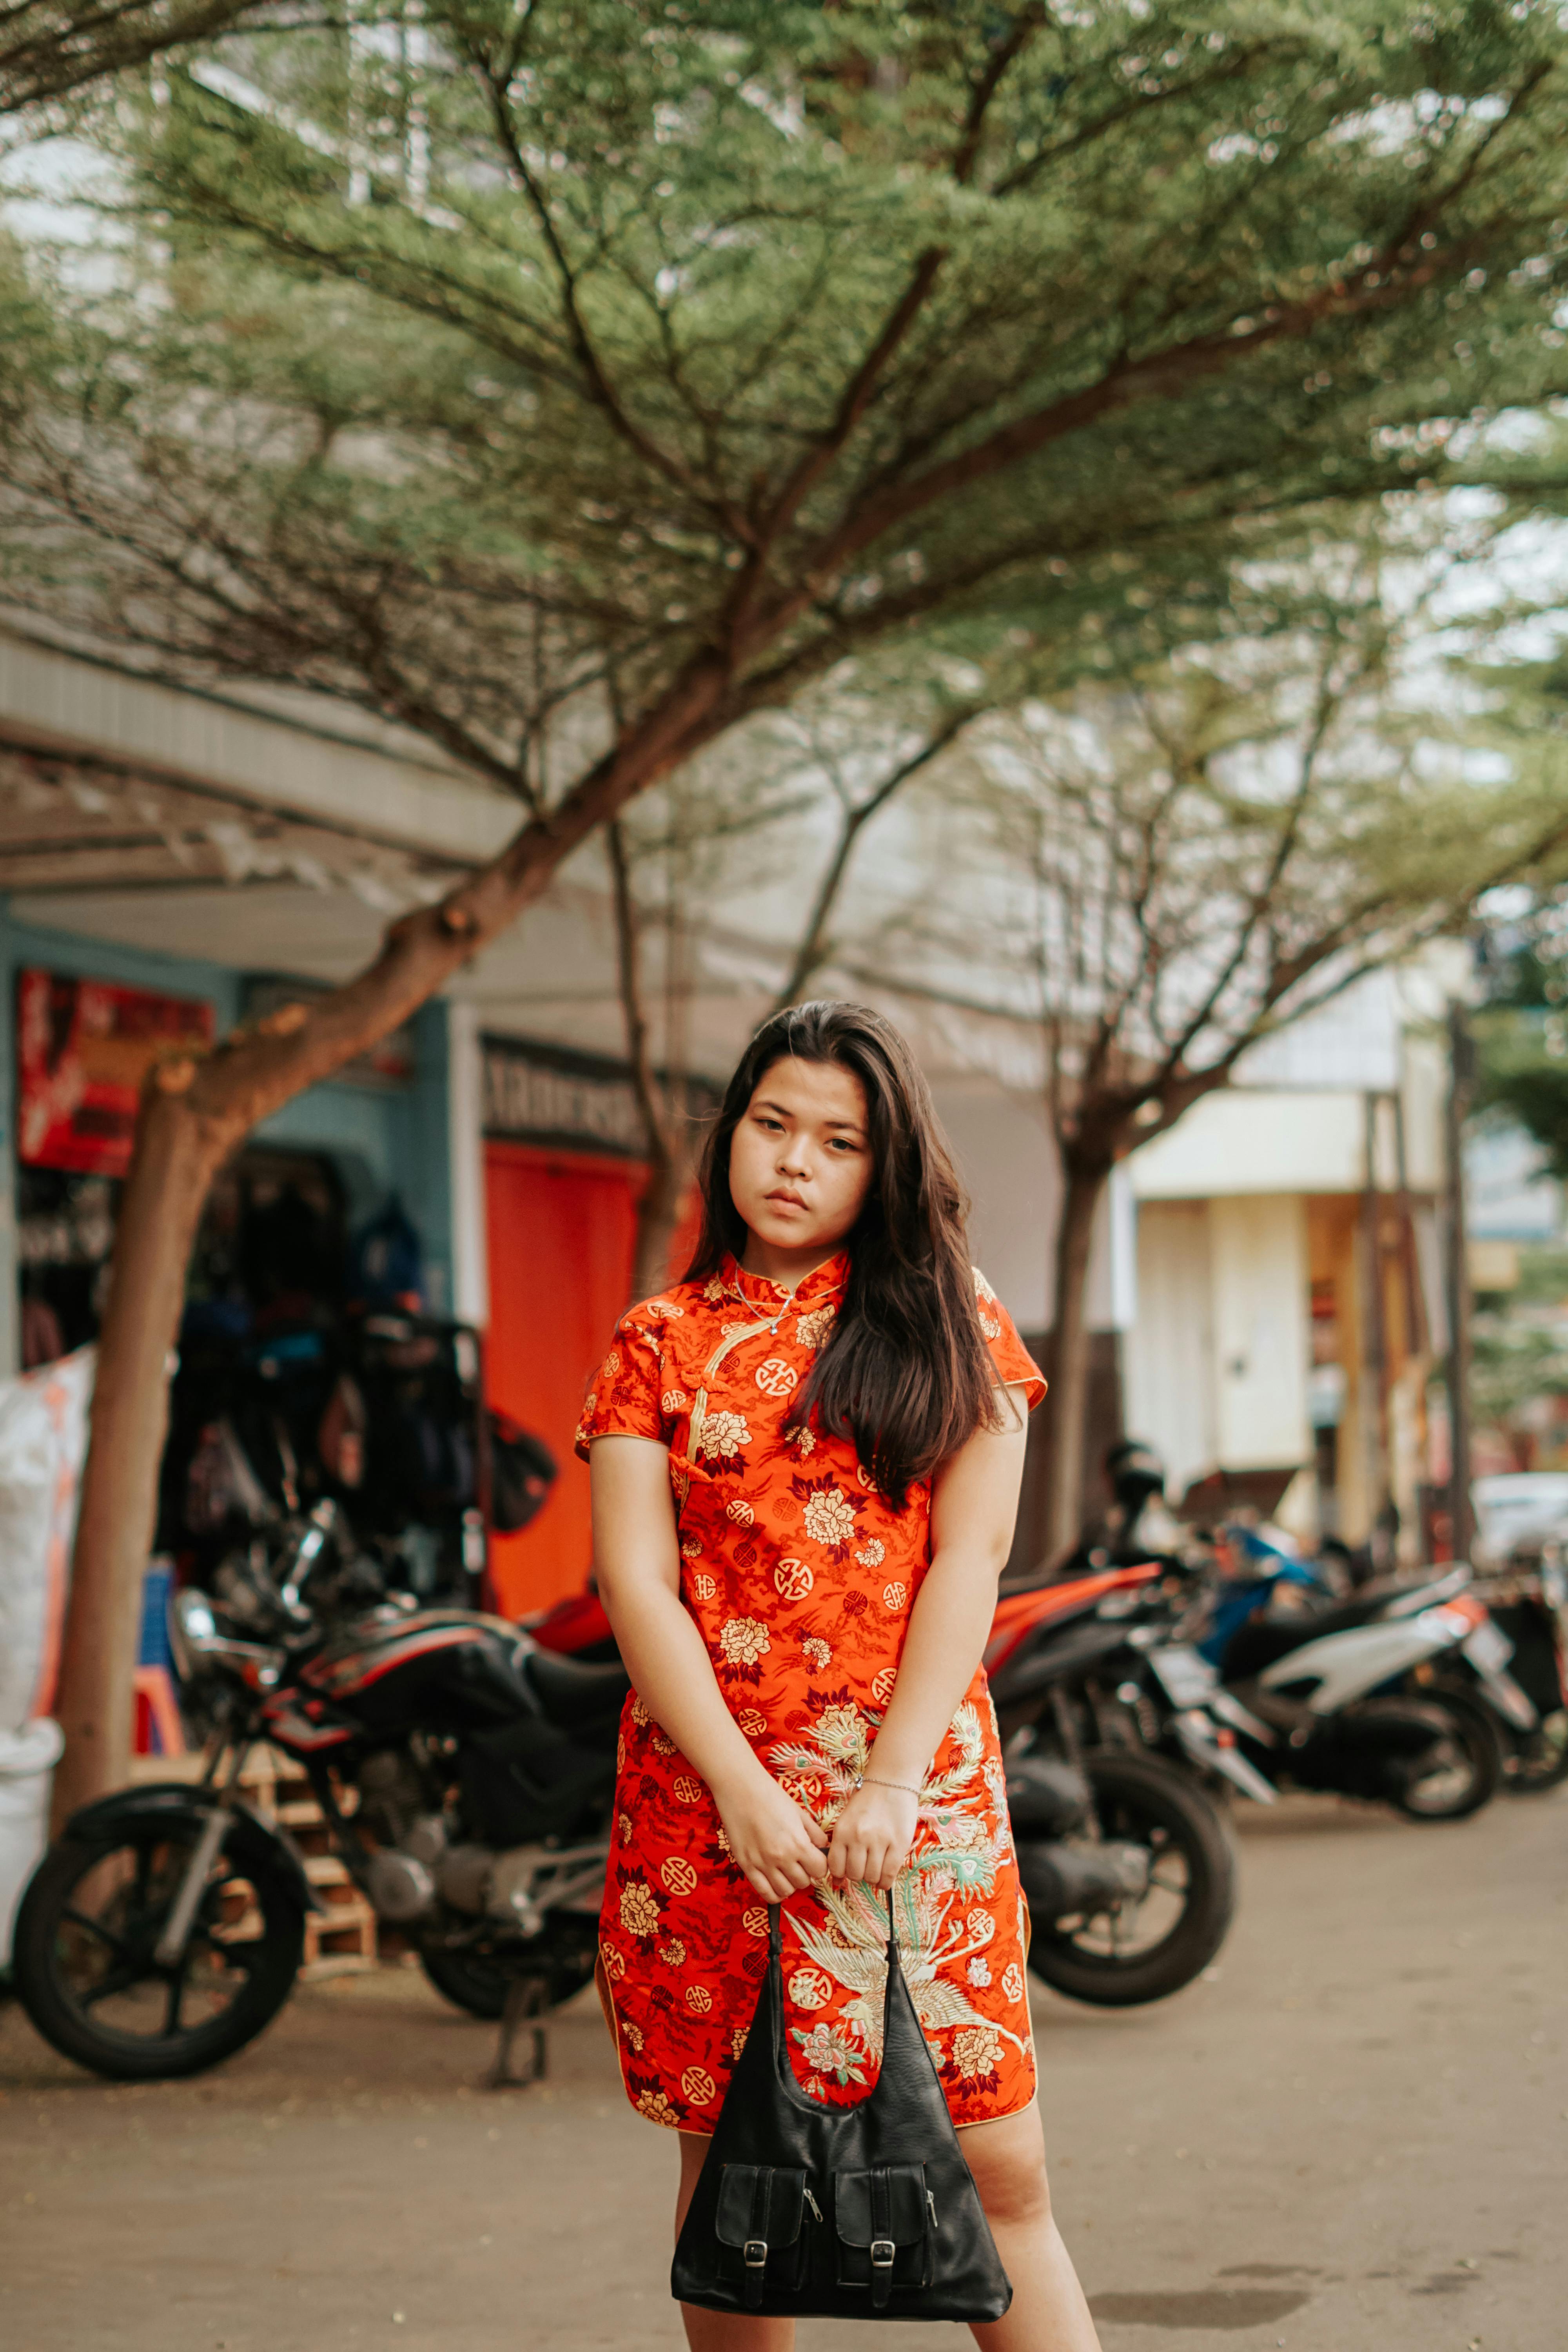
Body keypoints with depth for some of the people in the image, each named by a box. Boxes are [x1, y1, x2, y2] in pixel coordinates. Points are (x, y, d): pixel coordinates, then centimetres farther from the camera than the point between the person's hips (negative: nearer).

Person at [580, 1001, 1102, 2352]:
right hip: (707, 1792, 1)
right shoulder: (661, 1342, 9)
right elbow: (635, 1581, 0)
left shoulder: (953, 1325, 9)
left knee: (998, 2172, -4)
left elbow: (969, 1559, 0)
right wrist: (743, 1788, -10)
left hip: (917, 1788, -1)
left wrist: (891, 1781, -10)